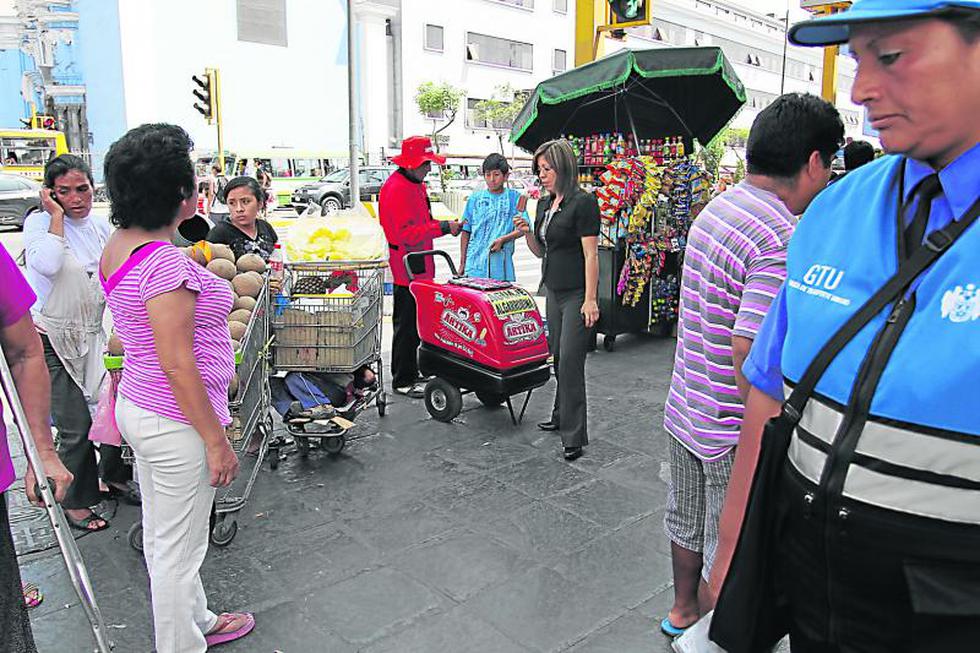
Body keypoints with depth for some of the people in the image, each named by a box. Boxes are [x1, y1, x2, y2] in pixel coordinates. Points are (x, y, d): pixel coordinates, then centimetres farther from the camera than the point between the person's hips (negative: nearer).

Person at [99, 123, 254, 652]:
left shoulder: (118, 246, 5)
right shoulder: (164, 262, -25)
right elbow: (177, 364, -25)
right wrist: (216, 440, -19)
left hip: (137, 406, 10)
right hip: (175, 422, -10)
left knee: (162, 538, 23)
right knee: (178, 549, 8)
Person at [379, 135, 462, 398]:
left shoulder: (416, 185, 16)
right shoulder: (396, 188, -17)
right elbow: (407, 233, -24)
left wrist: (444, 226, 10)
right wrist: (443, 227, -22)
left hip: (420, 268, 10)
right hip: (407, 267, -10)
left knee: (415, 323, 17)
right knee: (407, 325, -2)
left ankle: (410, 372, 30)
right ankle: (403, 381, 8)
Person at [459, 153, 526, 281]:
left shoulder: (514, 197, 6)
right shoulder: (475, 198, 10)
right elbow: (466, 232, 11)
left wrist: (502, 239, -15)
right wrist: (462, 263, 9)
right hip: (475, 266, 1)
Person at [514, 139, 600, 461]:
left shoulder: (583, 202, -12)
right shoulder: (544, 204, 12)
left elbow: (591, 255, -16)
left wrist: (590, 299, -20)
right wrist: (527, 232, -1)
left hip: (577, 295, -8)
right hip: (553, 292, 8)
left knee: (570, 362, -6)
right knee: (558, 358, 15)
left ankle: (574, 435, 2)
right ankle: (561, 417, 30)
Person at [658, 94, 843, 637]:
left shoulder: (714, 210, 4)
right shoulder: (785, 242, -24)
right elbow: (750, 352, -29)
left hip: (683, 409, 9)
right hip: (731, 431, -9)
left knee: (687, 525, 26)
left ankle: (683, 610, 48)